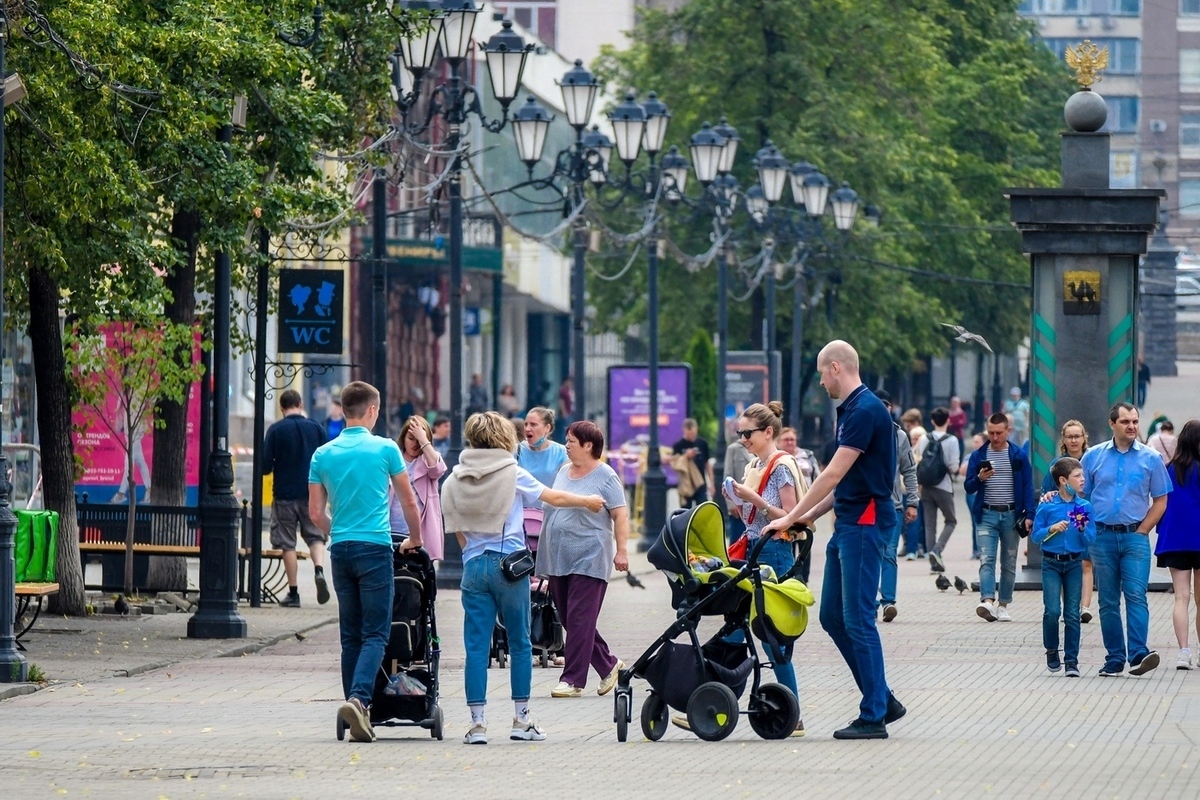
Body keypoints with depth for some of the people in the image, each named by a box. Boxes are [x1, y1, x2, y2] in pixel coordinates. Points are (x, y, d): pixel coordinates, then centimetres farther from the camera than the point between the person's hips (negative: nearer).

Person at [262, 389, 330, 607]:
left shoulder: (276, 430, -6)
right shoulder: (316, 428, 2)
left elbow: (265, 465, -8)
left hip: (285, 493, -2)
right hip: (311, 492, 2)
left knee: (287, 544, 5)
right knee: (316, 536, 12)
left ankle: (293, 593, 6)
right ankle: (319, 569, -17)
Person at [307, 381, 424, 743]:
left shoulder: (323, 454, 6)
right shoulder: (385, 449, -3)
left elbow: (316, 513, 8)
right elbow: (409, 502, 5)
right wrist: (415, 540, 22)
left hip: (341, 551, 4)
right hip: (375, 549, -4)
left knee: (351, 635, 10)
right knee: (376, 634, -5)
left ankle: (359, 715, 9)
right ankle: (359, 697, -25)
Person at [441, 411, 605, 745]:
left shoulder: (453, 482, 4)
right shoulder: (512, 474, -4)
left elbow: (458, 531, 7)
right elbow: (554, 498, 6)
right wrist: (588, 502, 22)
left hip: (474, 567, 2)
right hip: (509, 564, -2)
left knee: (476, 646, 2)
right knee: (520, 643, 8)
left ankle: (477, 722, -2)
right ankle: (521, 720, 11)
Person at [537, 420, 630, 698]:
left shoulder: (605, 476, -6)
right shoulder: (564, 472, 14)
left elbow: (620, 515, -9)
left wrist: (621, 551, -17)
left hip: (589, 558, -8)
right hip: (558, 558, 8)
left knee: (579, 620, -8)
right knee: (568, 619, 9)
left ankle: (572, 679, -6)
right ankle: (608, 665, 23)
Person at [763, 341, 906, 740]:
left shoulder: (866, 410, -16)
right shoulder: (850, 410, 15)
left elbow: (834, 474, -18)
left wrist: (791, 517, -14)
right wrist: (811, 514, 18)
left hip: (864, 523, -10)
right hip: (847, 524, 10)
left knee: (857, 618, -7)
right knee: (833, 616, 10)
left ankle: (874, 716, -3)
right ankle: (882, 700, 15)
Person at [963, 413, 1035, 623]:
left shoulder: (1019, 456, 4)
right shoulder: (978, 456, 6)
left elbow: (1028, 487, 3)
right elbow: (968, 486, 5)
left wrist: (1029, 515, -7)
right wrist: (979, 478, -17)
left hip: (1011, 515, 0)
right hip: (987, 515, 0)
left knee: (1009, 562, 6)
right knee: (986, 560, -14)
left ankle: (1003, 606, 13)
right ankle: (988, 601, -27)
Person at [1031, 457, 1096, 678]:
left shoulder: (1085, 507, 2)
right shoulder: (1047, 506, -3)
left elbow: (1091, 540, 3)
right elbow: (1035, 536, 0)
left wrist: (1083, 528, -16)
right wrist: (1051, 529, -16)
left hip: (1074, 563, 2)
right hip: (1051, 563, -2)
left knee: (1072, 614, 1)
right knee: (1052, 610, -10)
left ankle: (1072, 660, 6)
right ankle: (1051, 651, 14)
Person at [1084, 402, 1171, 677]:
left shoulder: (1151, 458, 4)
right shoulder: (1093, 457, 7)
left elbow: (1160, 500, 6)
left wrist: (1141, 531, -3)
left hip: (1135, 535, -2)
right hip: (1103, 537, 2)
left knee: (1136, 595, -14)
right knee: (1108, 601, 3)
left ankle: (1138, 653, -23)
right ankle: (1114, 659, 7)